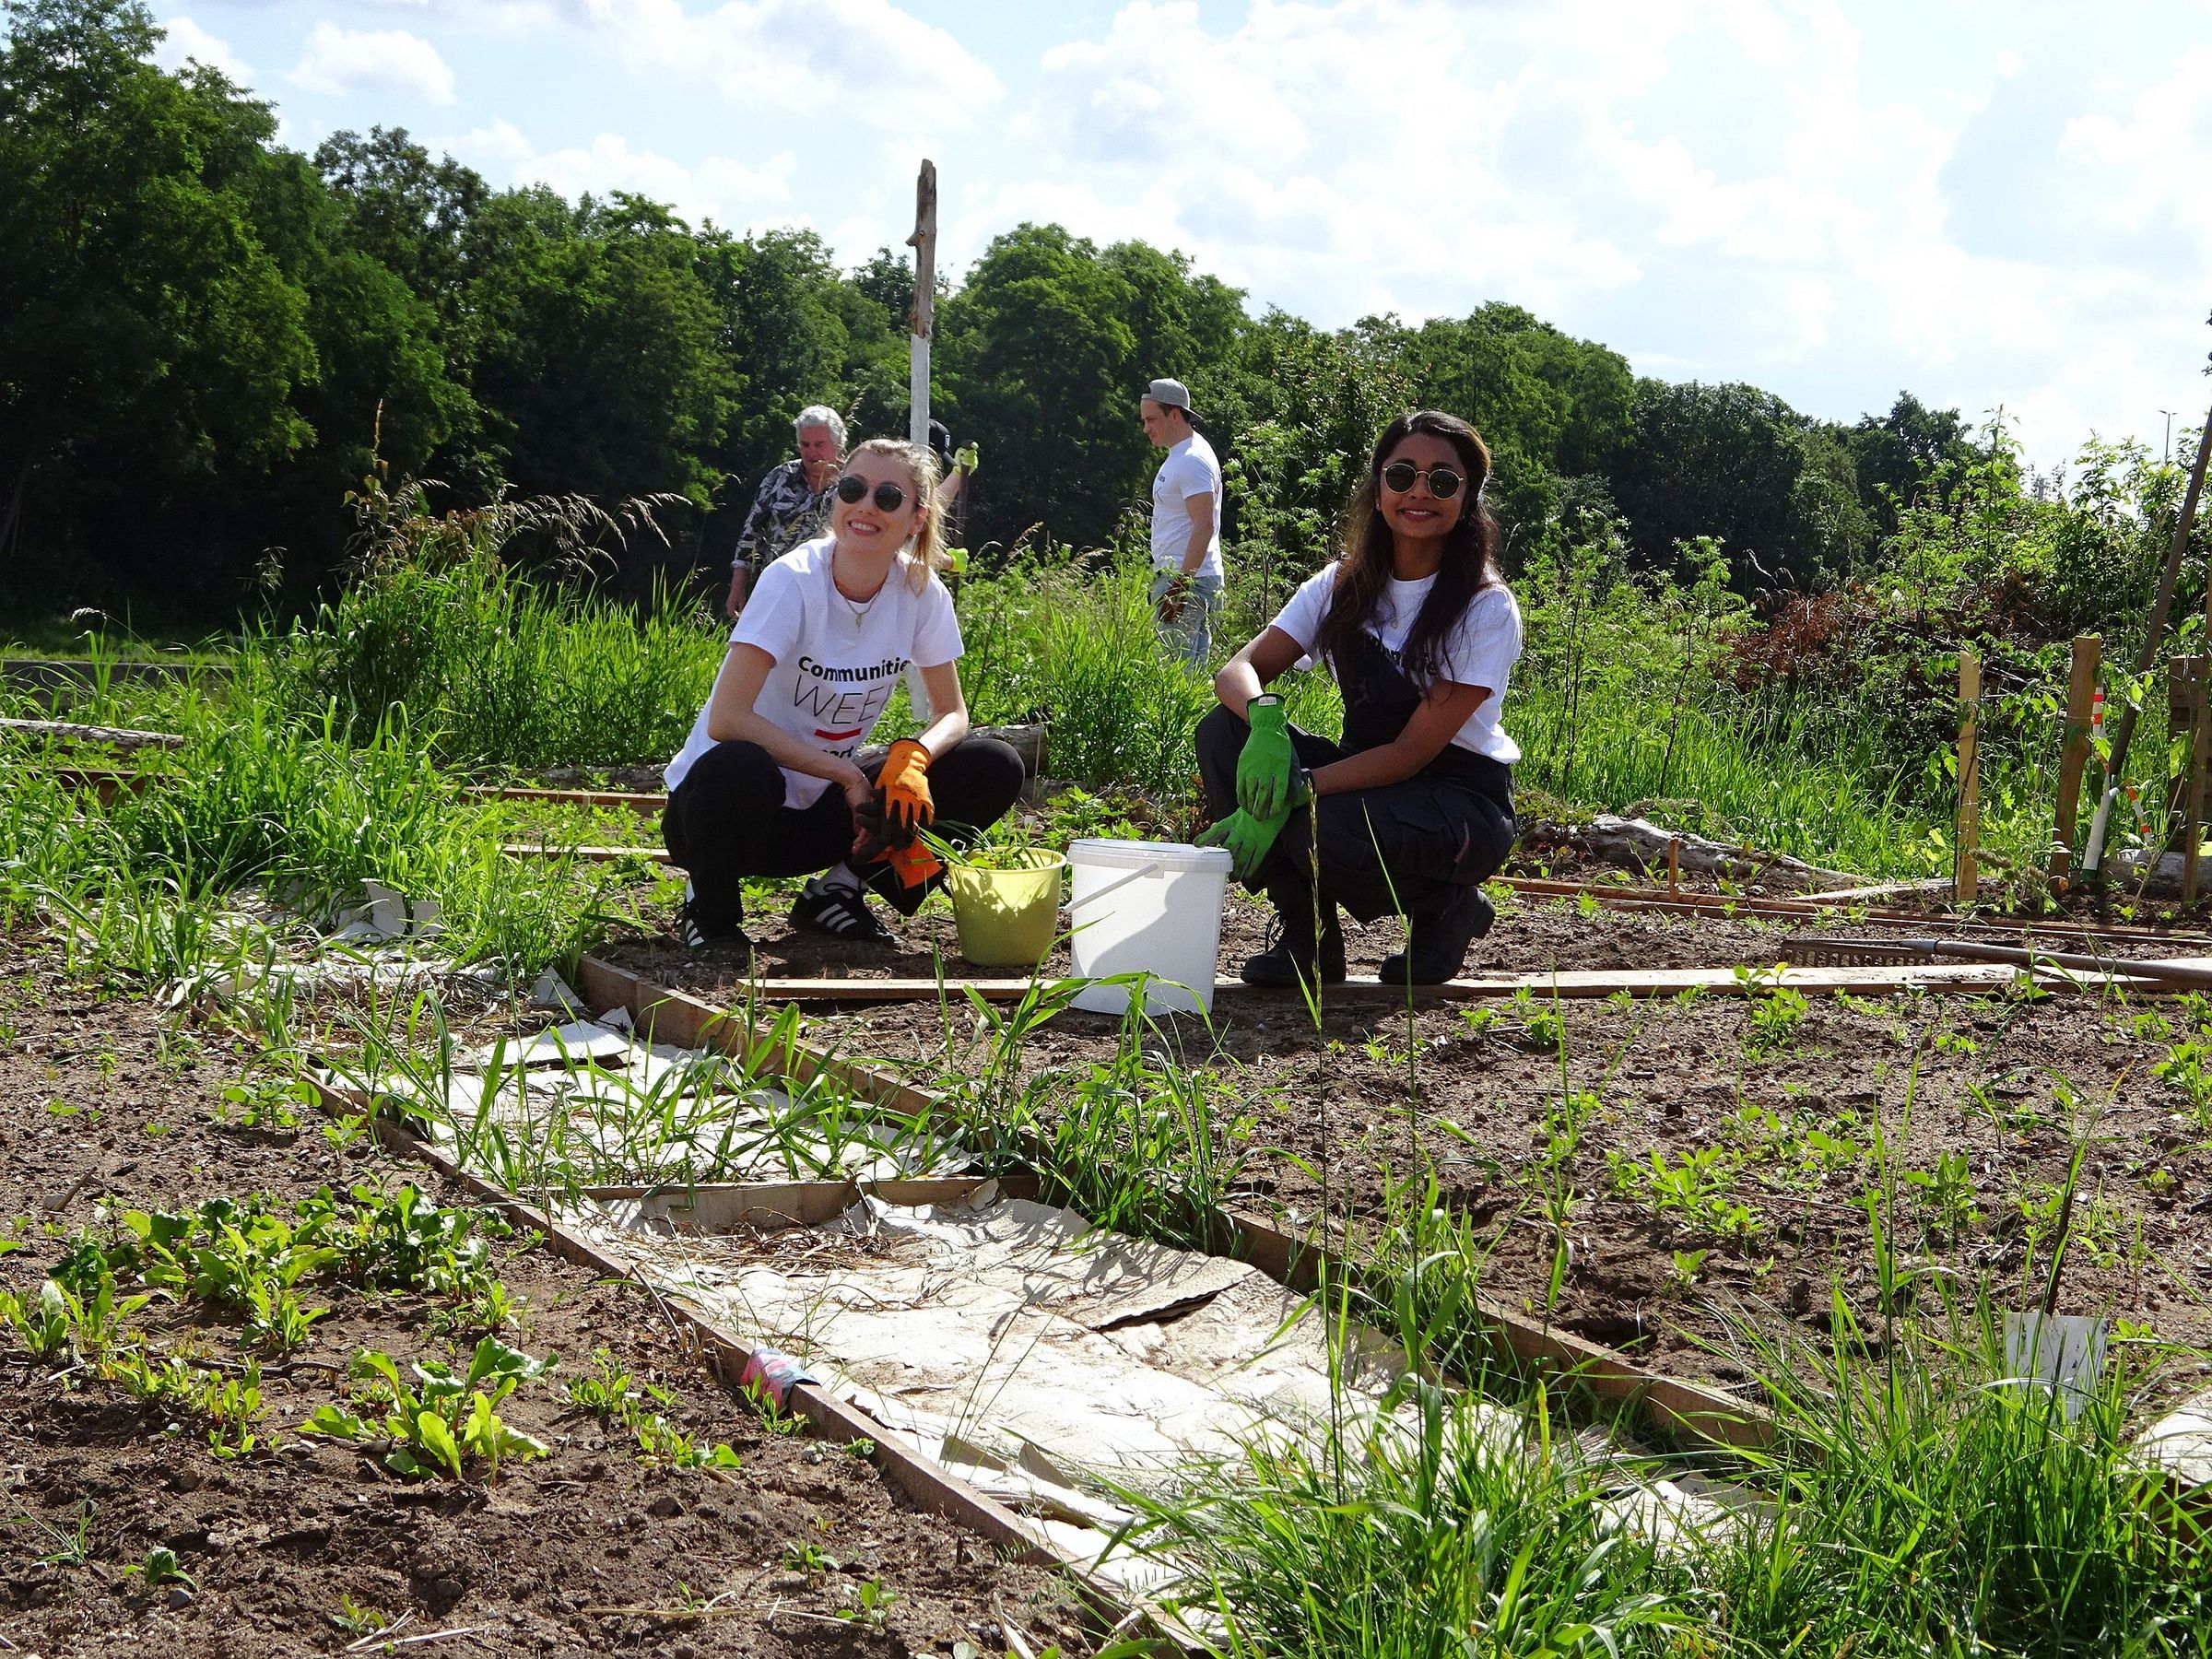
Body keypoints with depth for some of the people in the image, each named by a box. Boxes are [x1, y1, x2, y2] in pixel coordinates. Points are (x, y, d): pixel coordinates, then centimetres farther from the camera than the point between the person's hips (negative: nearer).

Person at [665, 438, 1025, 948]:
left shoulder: (921, 591, -6)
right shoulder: (794, 581, -20)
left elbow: (952, 713, 1)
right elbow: (726, 719, -28)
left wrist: (913, 755, -22)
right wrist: (846, 774, -26)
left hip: (823, 809, 5)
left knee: (995, 769, -11)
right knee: (738, 769, -42)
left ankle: (838, 890, 2)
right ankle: (710, 907, -9)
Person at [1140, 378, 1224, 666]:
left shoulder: (1193, 461, -14)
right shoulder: (1178, 456, 19)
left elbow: (1204, 526, -22)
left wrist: (1180, 587, -26)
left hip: (1189, 581, -11)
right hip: (1175, 578, 11)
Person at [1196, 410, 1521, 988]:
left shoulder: (1486, 608, -16)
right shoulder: (1345, 585, 0)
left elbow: (1415, 750, -21)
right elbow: (1239, 670, -8)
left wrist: (1291, 795, -31)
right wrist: (1264, 718, -33)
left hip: (1463, 798, -5)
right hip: (1366, 776, 5)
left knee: (1326, 831, -36)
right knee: (1226, 731, -18)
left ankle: (1448, 909, -2)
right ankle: (1306, 936, -7)